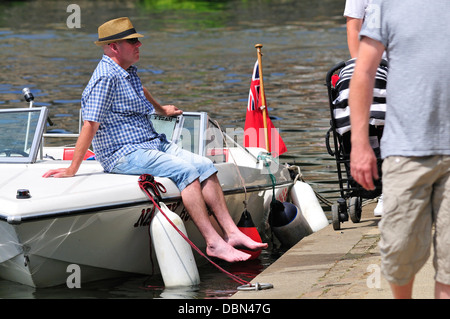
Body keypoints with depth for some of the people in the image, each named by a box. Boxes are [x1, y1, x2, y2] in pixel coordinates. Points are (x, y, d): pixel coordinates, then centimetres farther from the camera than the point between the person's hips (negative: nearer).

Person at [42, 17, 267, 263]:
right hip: (124, 154, -10)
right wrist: (72, 169, -23)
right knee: (185, 171, -26)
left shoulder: (129, 70, 15)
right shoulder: (106, 77, -15)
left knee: (205, 166, -4)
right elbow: (90, 124, -21)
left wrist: (161, 110, 57)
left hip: (152, 144, 10)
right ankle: (213, 243, -27)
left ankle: (232, 233, -7)